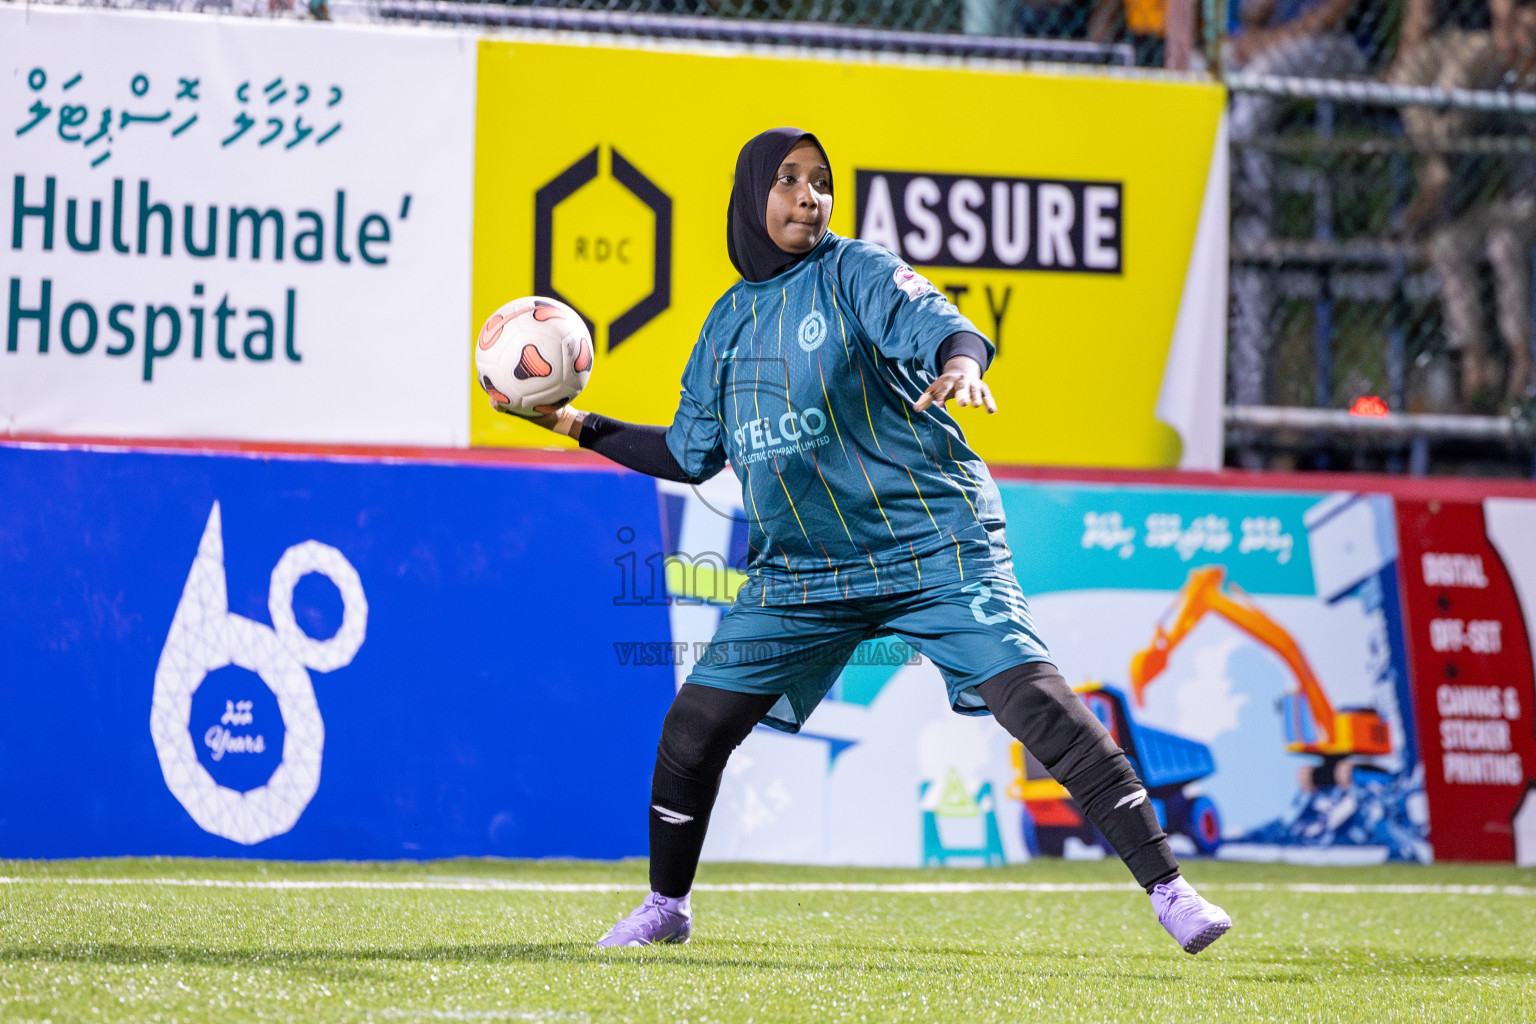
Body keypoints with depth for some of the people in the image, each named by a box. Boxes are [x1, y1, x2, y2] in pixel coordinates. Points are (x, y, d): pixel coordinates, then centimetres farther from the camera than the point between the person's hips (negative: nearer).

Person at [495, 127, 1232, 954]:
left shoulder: (854, 272, -4)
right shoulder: (729, 321, 12)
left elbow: (936, 322, -24)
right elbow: (689, 455, 23)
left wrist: (960, 363, -47)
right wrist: (580, 426, 17)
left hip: (931, 542, -5)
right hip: (800, 569, 5)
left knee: (1036, 700, -18)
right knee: (694, 725, 0)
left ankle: (1168, 891, -16)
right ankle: (666, 907, 22)